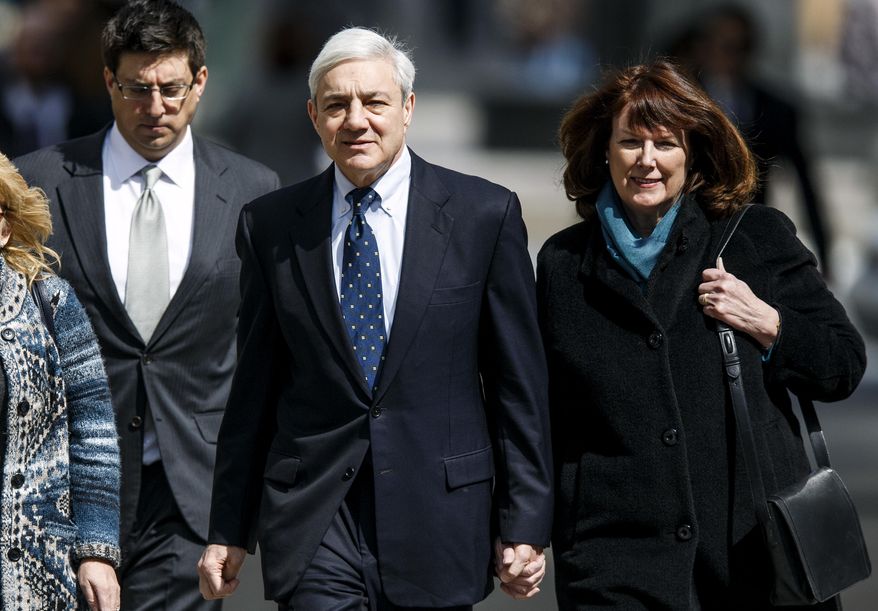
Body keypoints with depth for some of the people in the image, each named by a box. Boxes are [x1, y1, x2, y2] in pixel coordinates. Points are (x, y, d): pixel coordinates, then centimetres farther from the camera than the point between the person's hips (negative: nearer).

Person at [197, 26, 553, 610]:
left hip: (440, 513, 0)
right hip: (313, 516, 0)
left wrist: (525, 524, -2)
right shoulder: (270, 226, 5)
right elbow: (253, 387, 10)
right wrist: (230, 531, 9)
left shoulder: (485, 214, 1)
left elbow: (519, 383, 1)